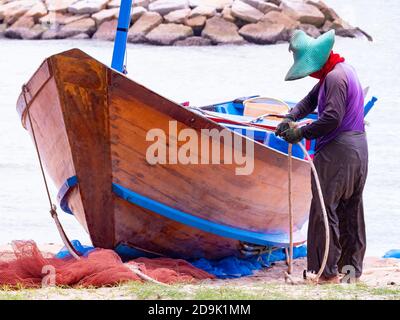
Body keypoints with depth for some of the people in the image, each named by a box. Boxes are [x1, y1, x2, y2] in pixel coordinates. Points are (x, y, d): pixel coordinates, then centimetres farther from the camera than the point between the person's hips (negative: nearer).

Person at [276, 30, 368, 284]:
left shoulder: (335, 77, -16)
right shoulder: (345, 70, 17)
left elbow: (331, 118, -24)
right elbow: (312, 99, 17)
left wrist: (301, 133, -14)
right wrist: (291, 117, 3)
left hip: (336, 153, -10)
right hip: (358, 151, 10)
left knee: (325, 211, -6)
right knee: (351, 212, 14)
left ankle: (328, 274, -6)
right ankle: (352, 270, 20)